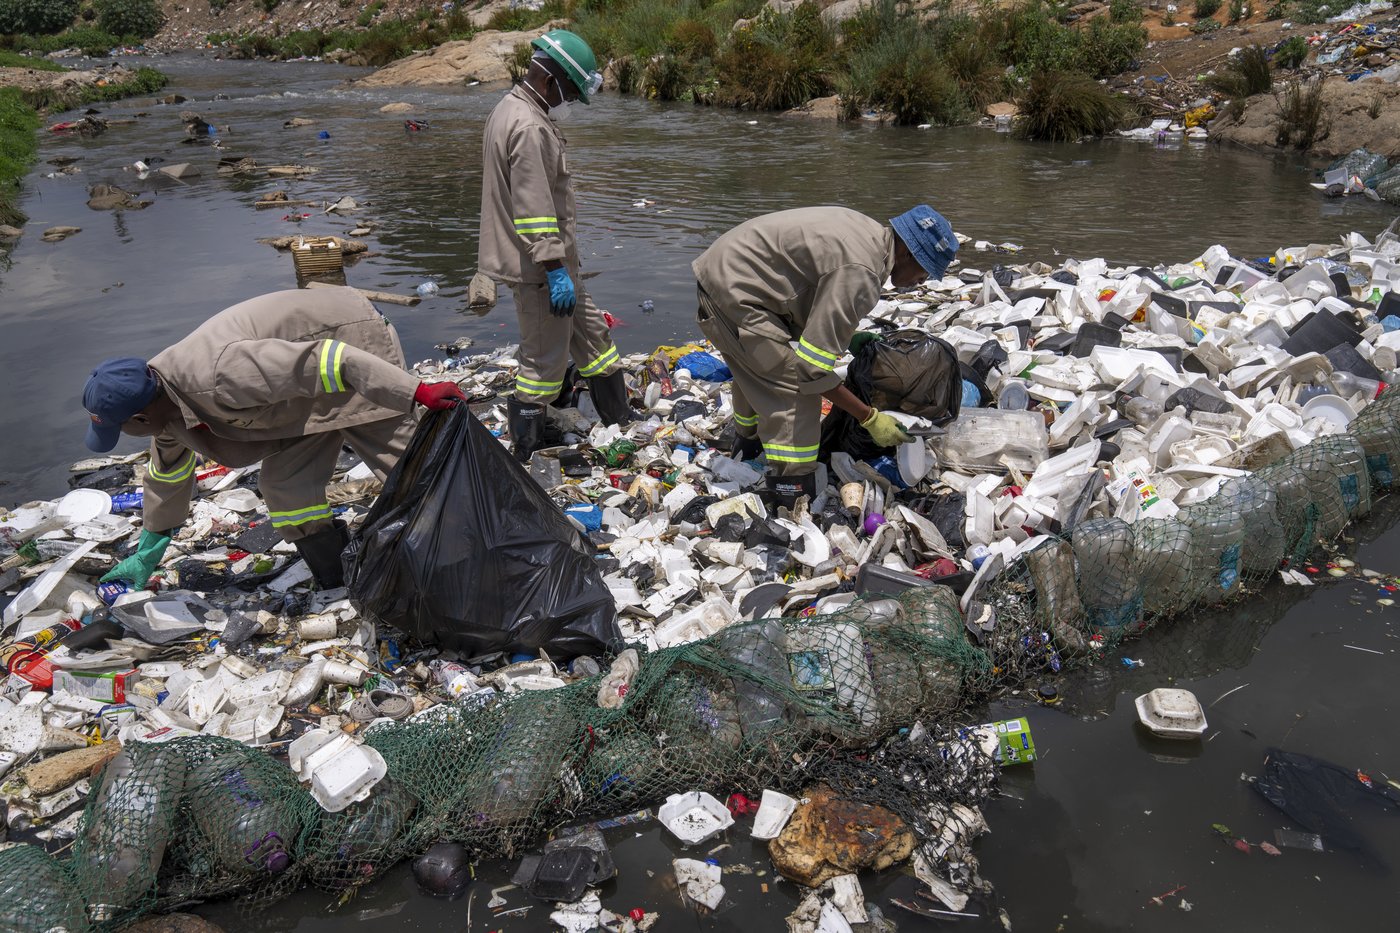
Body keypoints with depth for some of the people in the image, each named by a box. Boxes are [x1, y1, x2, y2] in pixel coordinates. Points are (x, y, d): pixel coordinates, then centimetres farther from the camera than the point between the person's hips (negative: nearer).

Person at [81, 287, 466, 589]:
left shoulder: (217, 377, -34)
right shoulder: (165, 404, -1)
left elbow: (324, 359, -38)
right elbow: (167, 475, 19)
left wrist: (419, 392, -39)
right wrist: (147, 553, 30)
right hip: (311, 396, 8)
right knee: (285, 481, -1)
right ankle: (339, 587, 8)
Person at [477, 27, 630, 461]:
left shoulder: (511, 109, 13)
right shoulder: (531, 129, -21)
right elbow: (534, 211, -26)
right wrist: (556, 270, -23)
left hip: (548, 262, 11)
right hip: (538, 266, -11)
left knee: (589, 330, 20)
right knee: (545, 356, -1)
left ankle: (620, 417, 33)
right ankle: (528, 453, 10)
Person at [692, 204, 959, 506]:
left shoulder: (869, 231, 4)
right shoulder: (859, 273, -26)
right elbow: (813, 369, -24)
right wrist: (870, 418, -16)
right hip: (732, 292, -10)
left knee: (756, 371, 29)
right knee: (796, 390, -10)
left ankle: (750, 443, 53)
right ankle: (795, 507, -6)